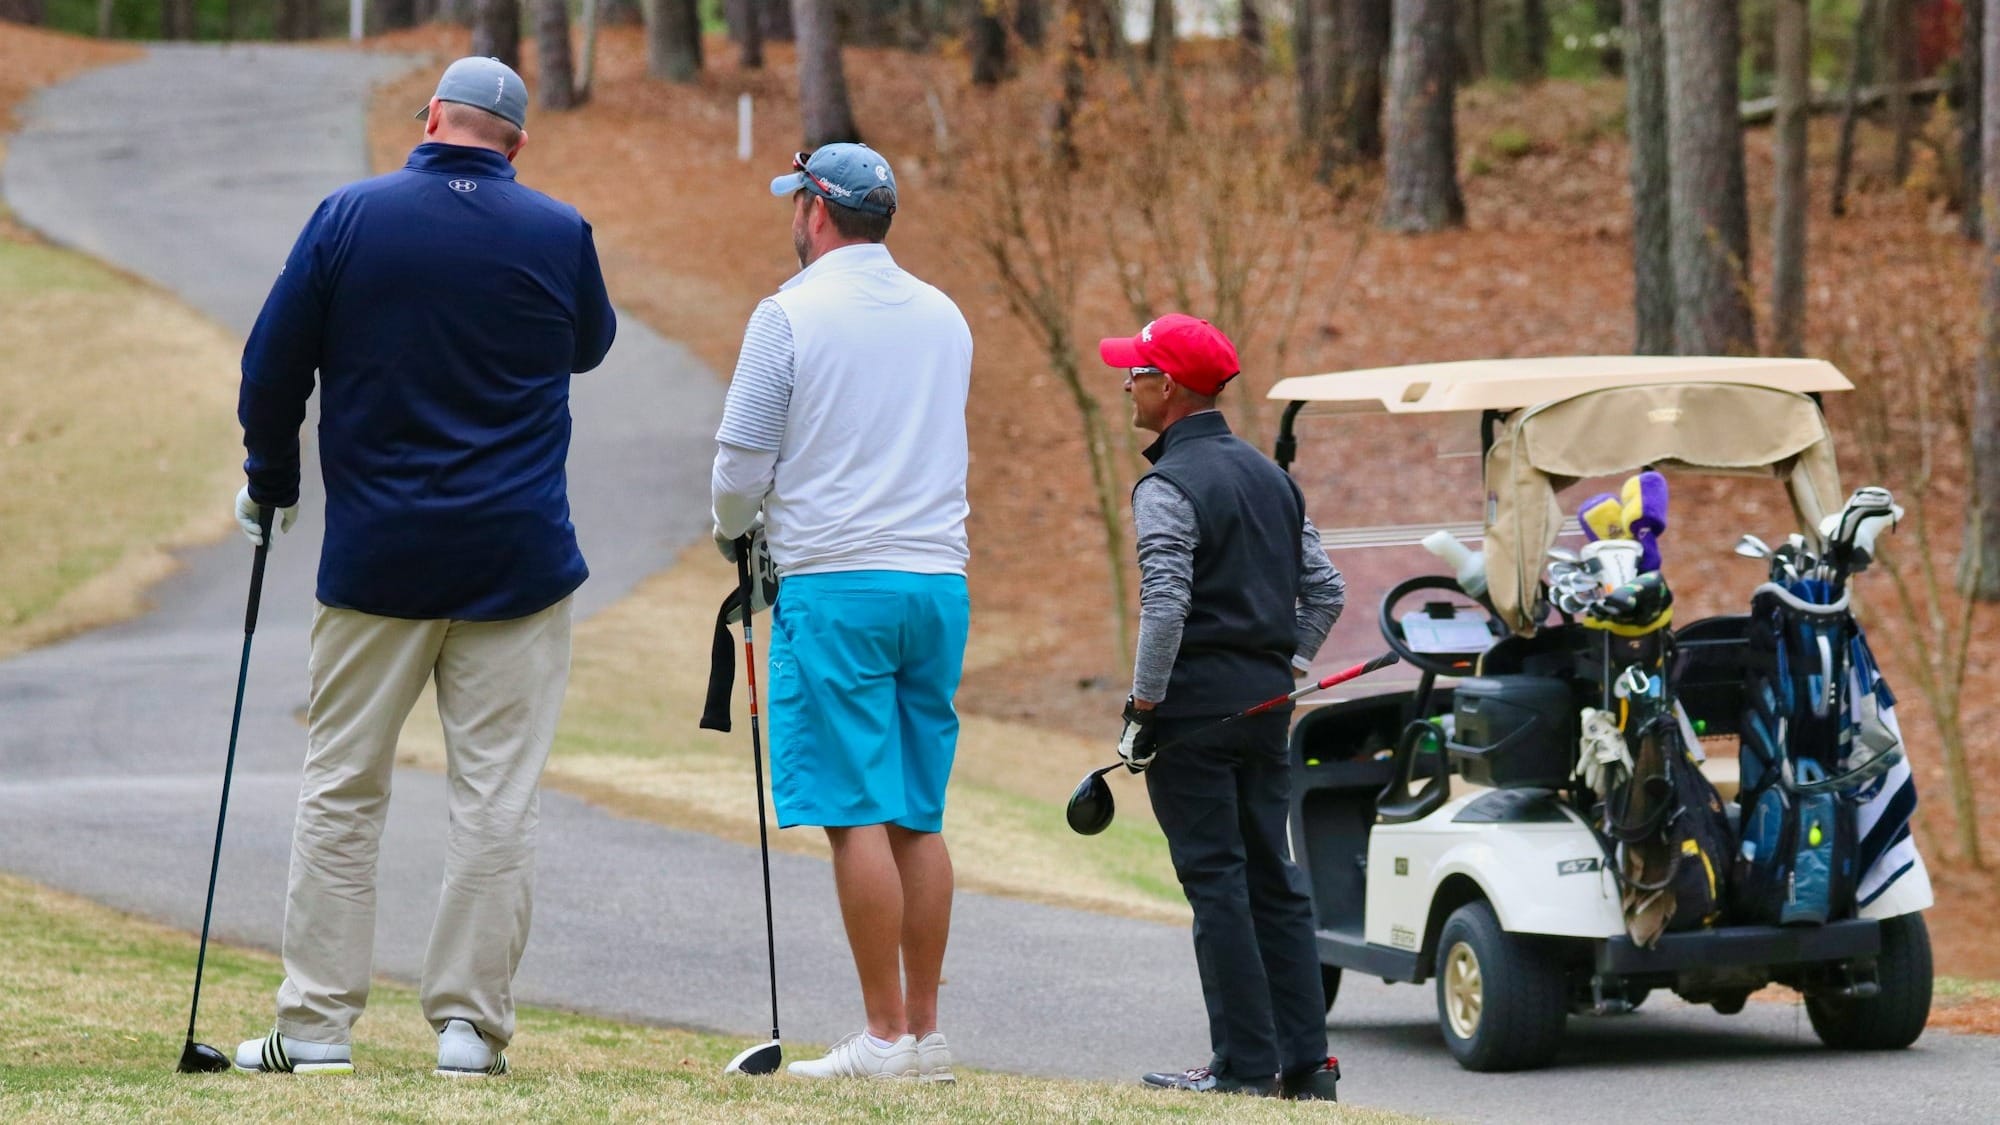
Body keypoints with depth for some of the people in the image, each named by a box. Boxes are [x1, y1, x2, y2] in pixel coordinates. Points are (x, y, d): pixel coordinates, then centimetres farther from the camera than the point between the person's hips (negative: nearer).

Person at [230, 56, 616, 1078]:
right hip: (516, 560, 0)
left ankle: (316, 1023, 7)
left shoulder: (349, 217, -3)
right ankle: (470, 1024, 0)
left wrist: (270, 485, 16)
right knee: (496, 795, 2)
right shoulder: (557, 234, -2)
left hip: (376, 554, 0)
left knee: (341, 789, 8)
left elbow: (272, 366, 1)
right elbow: (589, 344, 18)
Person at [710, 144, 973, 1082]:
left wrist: (733, 530, 18)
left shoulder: (791, 315, -6)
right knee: (919, 818, 9)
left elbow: (742, 464, -5)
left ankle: (885, 1038, -8)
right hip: (939, 581, 6)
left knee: (857, 817, -6)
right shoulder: (944, 317, 13)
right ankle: (926, 1033, 9)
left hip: (836, 586, -6)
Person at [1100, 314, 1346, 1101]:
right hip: (1266, 706, 8)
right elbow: (1326, 591, 15)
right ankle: (1304, 1060, 9)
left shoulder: (1169, 485, -11)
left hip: (1196, 705, -8)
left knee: (1215, 883, -5)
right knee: (1273, 880, 10)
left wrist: (1141, 708, -14)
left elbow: (1166, 606, -20)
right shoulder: (1270, 476, 15)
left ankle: (1247, 1061, -6)